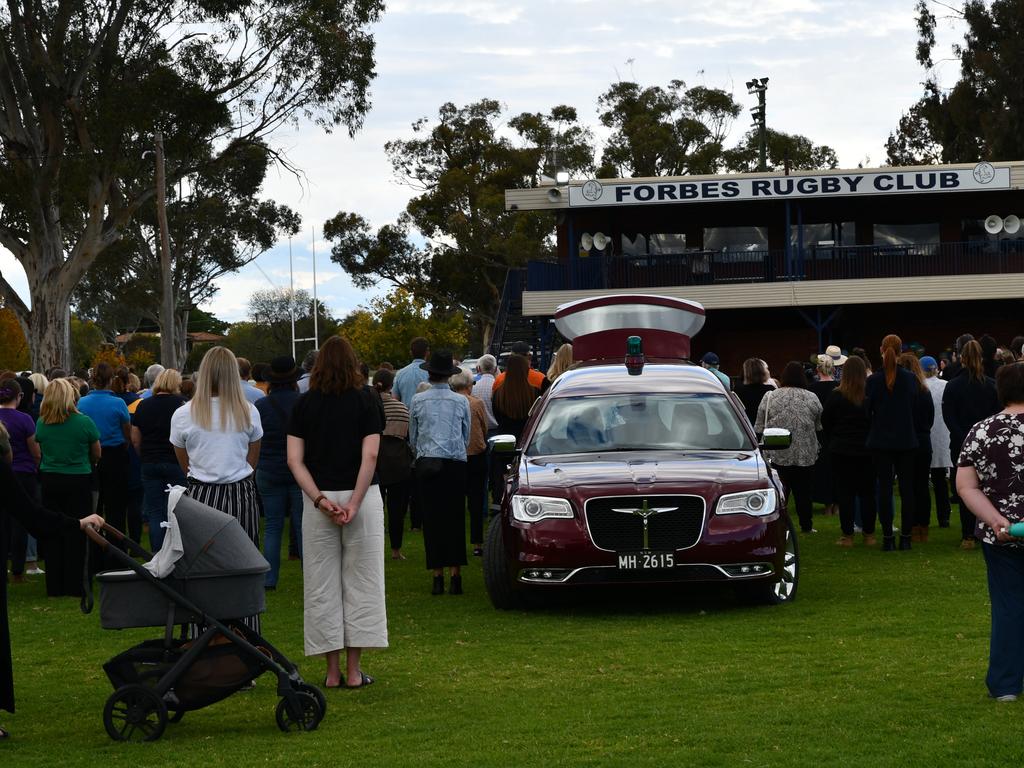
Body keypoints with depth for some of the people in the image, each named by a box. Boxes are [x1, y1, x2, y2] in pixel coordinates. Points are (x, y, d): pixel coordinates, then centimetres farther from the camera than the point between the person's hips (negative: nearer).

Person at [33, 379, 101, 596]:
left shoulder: (41, 423, -4)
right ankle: (75, 585, 6)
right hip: (78, 481, -3)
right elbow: (96, 455, 0)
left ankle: (54, 587, 13)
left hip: (49, 480, 3)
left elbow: (41, 451, 9)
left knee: (52, 533, 10)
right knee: (76, 534, 5)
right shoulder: (84, 422, -12)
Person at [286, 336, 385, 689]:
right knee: (359, 583, 5)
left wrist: (319, 499, -10)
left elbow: (294, 460, -5)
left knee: (322, 586, 7)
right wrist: (354, 503, -13)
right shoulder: (365, 399, -2)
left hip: (318, 499, 1)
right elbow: (370, 456, -11)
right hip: (362, 496, -1)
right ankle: (354, 670, 4)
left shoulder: (304, 404, 3)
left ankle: (333, 671, 8)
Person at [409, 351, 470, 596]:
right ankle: (455, 576, -3)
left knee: (431, 519, 2)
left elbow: (413, 437, 12)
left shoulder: (418, 401, 3)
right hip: (455, 464, 0)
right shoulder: (461, 402, 3)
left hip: (426, 463, 0)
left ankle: (438, 577, 0)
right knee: (455, 518, 2)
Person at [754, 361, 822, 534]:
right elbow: (819, 427, 9)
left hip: (777, 455, -1)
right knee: (804, 492, 9)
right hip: (806, 454, 1)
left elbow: (759, 429, -1)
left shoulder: (769, 398, -2)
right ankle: (806, 526, 14)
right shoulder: (812, 398, 0)